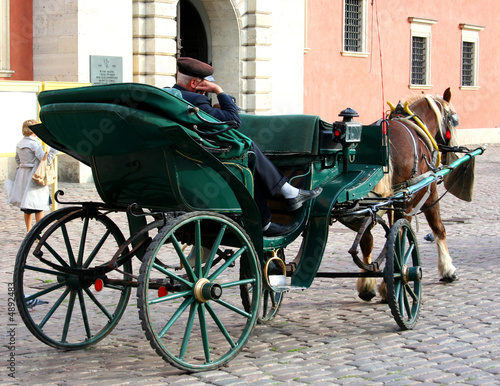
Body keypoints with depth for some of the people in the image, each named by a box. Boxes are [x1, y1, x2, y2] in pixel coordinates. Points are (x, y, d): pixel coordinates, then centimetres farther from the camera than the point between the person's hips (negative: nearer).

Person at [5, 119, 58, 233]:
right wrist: (54, 149, -11)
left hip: (22, 176, 8)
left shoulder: (19, 144, 7)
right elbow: (46, 160, -18)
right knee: (39, 206, -1)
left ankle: (29, 231, 24)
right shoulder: (34, 144, -16)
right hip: (34, 177, -8)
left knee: (27, 208, 16)